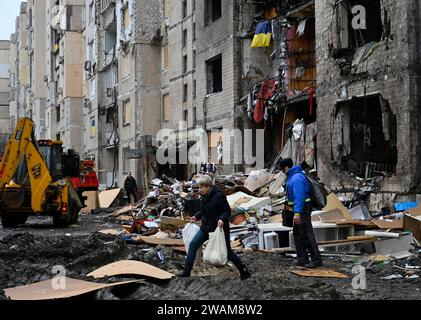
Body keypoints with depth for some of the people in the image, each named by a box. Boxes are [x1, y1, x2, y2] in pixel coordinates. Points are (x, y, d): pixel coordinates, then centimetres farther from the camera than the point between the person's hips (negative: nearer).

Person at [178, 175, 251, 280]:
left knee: (227, 252, 1)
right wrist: (196, 216, 6)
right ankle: (187, 271, 10)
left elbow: (227, 210, -17)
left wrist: (222, 219, -34)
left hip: (219, 228, -8)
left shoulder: (219, 196, -21)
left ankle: (244, 271, 19)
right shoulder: (204, 196, 2)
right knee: (193, 245, 2)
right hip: (206, 227, 8)